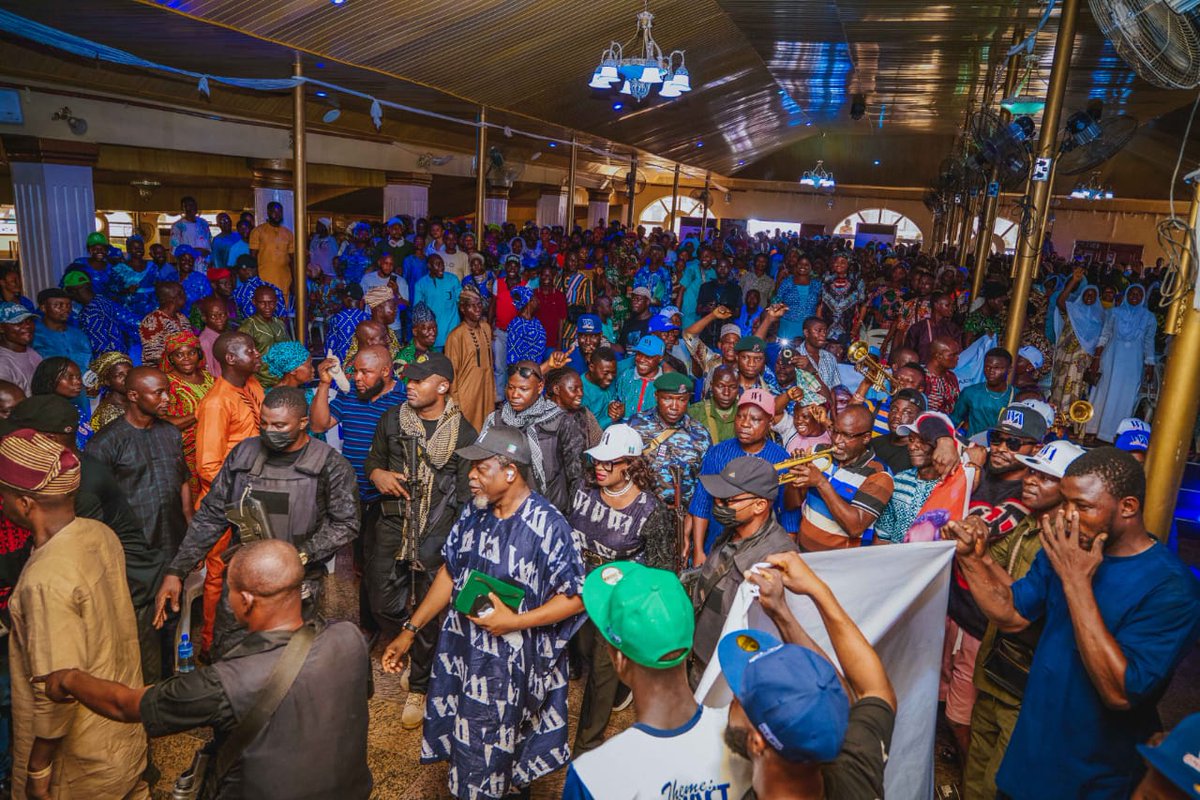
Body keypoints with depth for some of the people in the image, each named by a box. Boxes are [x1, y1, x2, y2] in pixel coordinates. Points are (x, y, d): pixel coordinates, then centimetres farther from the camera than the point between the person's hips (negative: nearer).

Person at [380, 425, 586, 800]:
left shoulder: (547, 525, -21)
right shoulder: (474, 510, -2)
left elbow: (575, 598, -18)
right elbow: (450, 572, 7)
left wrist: (513, 622, -21)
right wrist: (410, 630, 6)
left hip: (513, 665, -6)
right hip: (463, 652, 6)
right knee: (465, 743, 21)